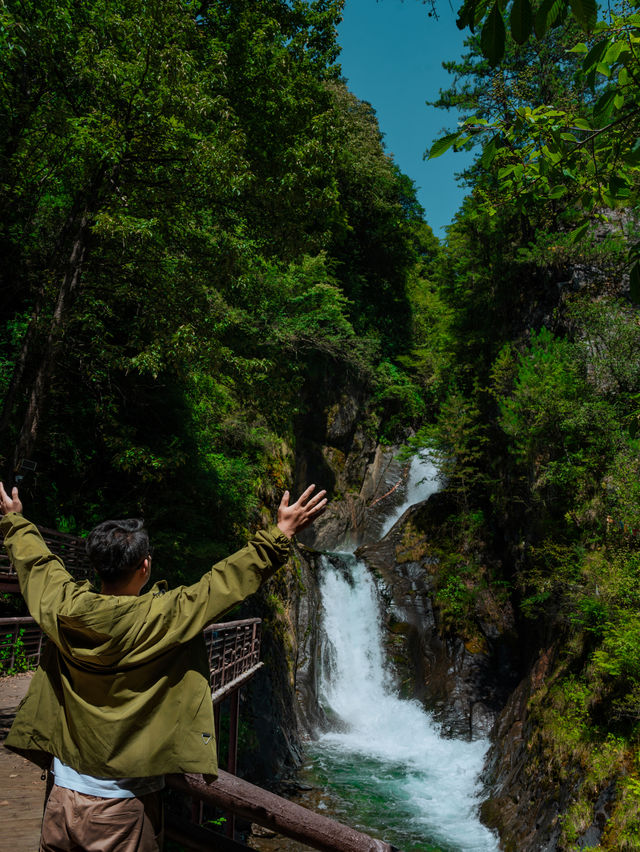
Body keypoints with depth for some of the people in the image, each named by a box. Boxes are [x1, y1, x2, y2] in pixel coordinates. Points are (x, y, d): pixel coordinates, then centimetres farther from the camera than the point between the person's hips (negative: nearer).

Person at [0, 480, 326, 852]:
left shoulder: (64, 610, -10)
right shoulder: (162, 618, -22)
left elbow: (36, 561, 8)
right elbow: (225, 582, -17)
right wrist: (281, 535, -9)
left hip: (64, 797, 4)